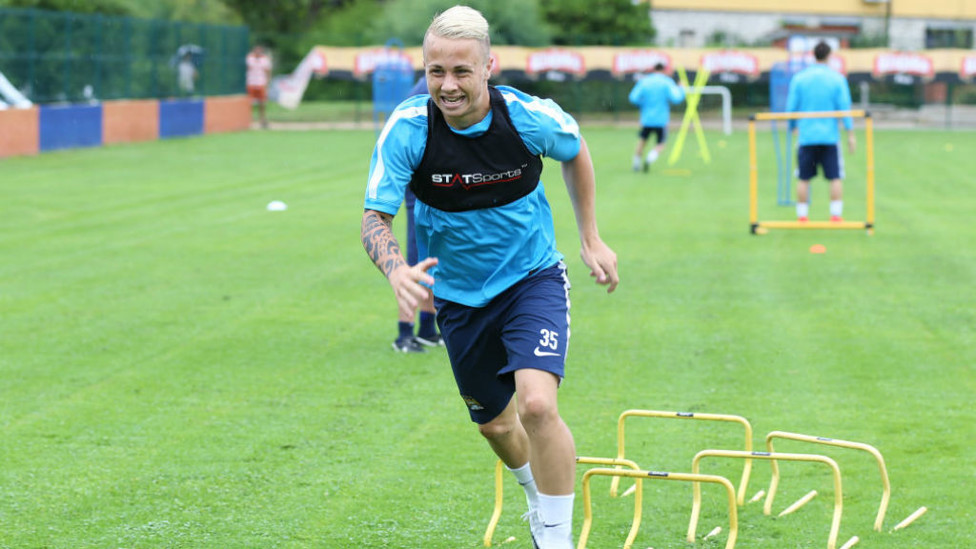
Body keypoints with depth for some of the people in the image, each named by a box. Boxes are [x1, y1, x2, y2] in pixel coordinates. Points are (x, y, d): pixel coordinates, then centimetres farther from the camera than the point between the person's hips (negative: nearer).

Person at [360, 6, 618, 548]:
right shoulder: (407, 129, -21)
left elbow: (576, 153, 3)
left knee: (537, 405, -25)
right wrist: (396, 270, -42)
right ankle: (538, 498, 50)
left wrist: (591, 239, 7)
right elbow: (374, 217, -21)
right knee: (496, 424, 17)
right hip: (459, 295, 2)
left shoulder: (532, 117, -20)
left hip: (533, 278, -2)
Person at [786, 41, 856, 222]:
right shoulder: (837, 78, 0)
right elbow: (844, 107, -3)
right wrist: (850, 134, 0)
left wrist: (794, 128, 20)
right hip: (830, 136, -1)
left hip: (806, 137, 1)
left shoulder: (799, 78, 3)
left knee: (803, 179, 7)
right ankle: (836, 214, -3)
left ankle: (802, 216, 6)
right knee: (836, 178, 3)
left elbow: (791, 107, 4)